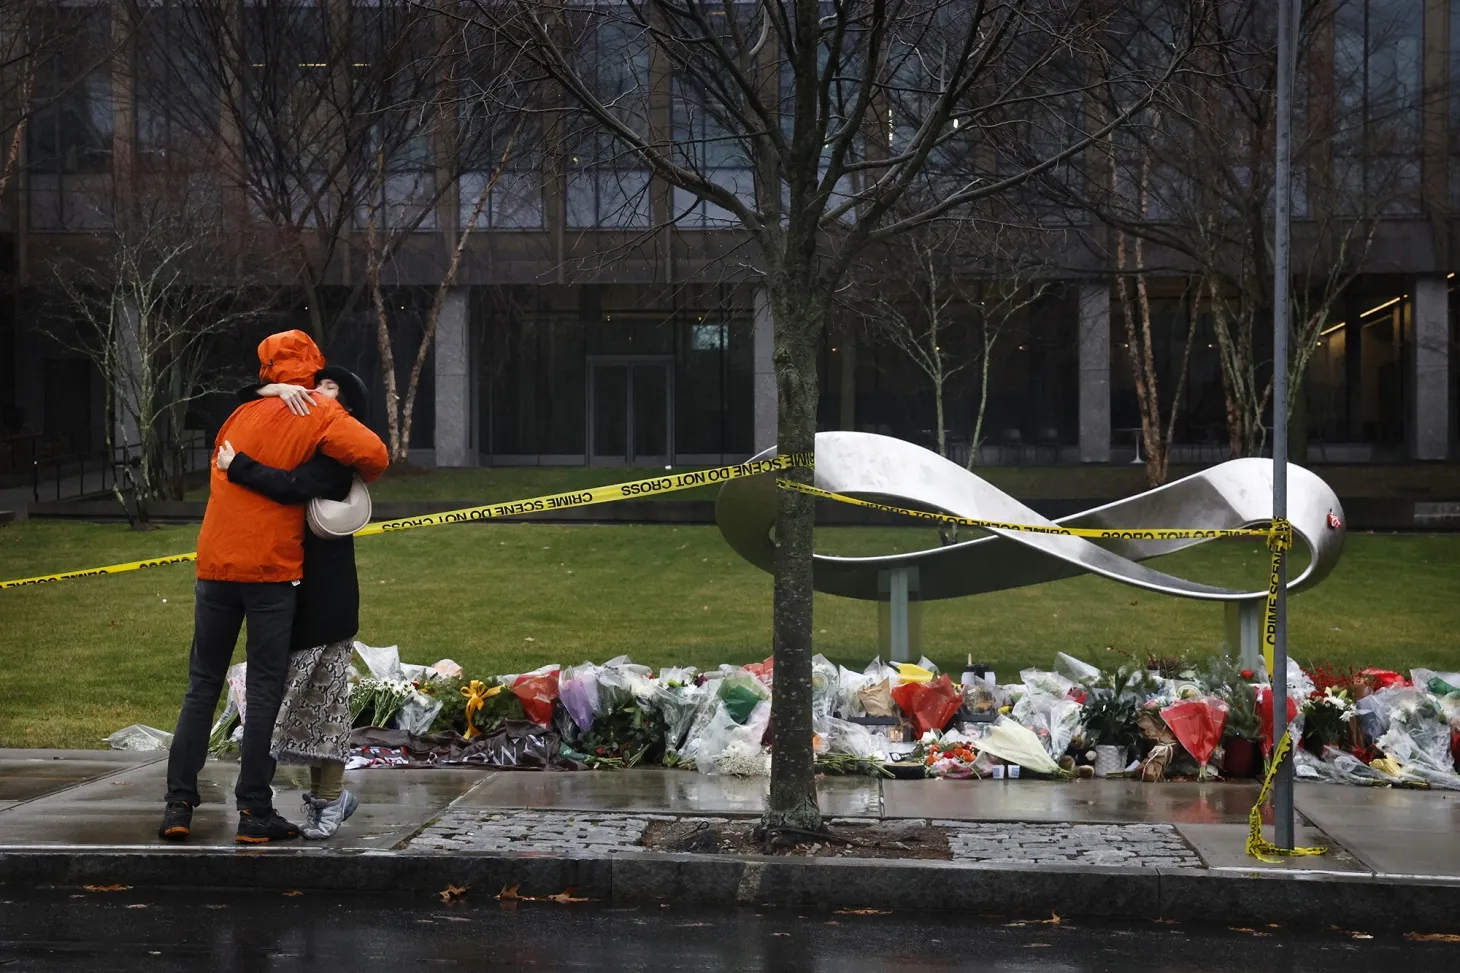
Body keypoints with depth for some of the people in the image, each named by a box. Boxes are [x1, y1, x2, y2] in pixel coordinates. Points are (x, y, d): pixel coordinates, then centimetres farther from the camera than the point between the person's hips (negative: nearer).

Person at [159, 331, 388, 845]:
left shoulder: (241, 415, 14)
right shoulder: (318, 416, -3)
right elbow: (373, 454, -15)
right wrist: (358, 480, 6)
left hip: (216, 565, 4)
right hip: (272, 570, -4)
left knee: (202, 686, 10)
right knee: (264, 690, 1)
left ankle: (179, 804, 7)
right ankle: (254, 811, 0)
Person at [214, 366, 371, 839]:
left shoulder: (336, 454, -11)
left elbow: (291, 487, -28)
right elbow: (245, 403, 16)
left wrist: (236, 466, -18)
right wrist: (279, 389, -4)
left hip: (325, 592, -8)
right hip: (294, 586, 8)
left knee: (323, 694, -2)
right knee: (302, 691, 10)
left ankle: (330, 798, 7)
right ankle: (326, 794, 19)